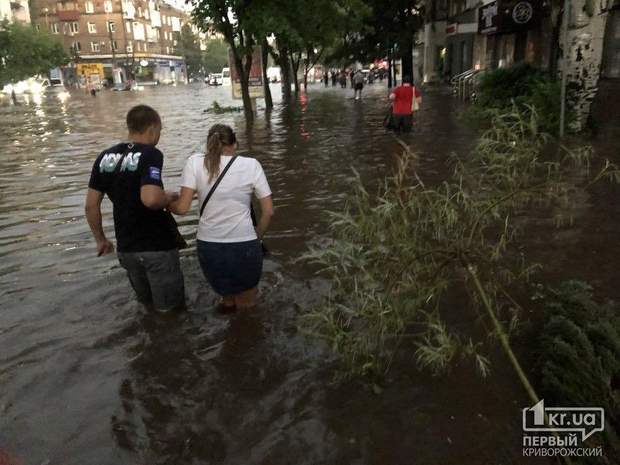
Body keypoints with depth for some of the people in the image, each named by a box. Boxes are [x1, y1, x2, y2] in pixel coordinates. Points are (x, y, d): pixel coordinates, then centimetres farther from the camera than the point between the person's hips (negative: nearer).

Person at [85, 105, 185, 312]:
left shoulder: (105, 157, 4)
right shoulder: (150, 154, -15)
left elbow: (91, 205, 5)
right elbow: (150, 199, -31)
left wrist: (100, 239, 16)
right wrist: (170, 197, -11)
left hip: (126, 247, 6)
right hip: (157, 246, -6)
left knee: (148, 304, 26)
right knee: (170, 310, 9)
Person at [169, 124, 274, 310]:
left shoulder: (195, 162, -3)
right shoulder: (251, 164, -3)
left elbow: (182, 208, -8)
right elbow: (268, 211, -3)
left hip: (208, 246, 2)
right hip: (244, 245, -2)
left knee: (227, 298, 30)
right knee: (247, 305, 23)